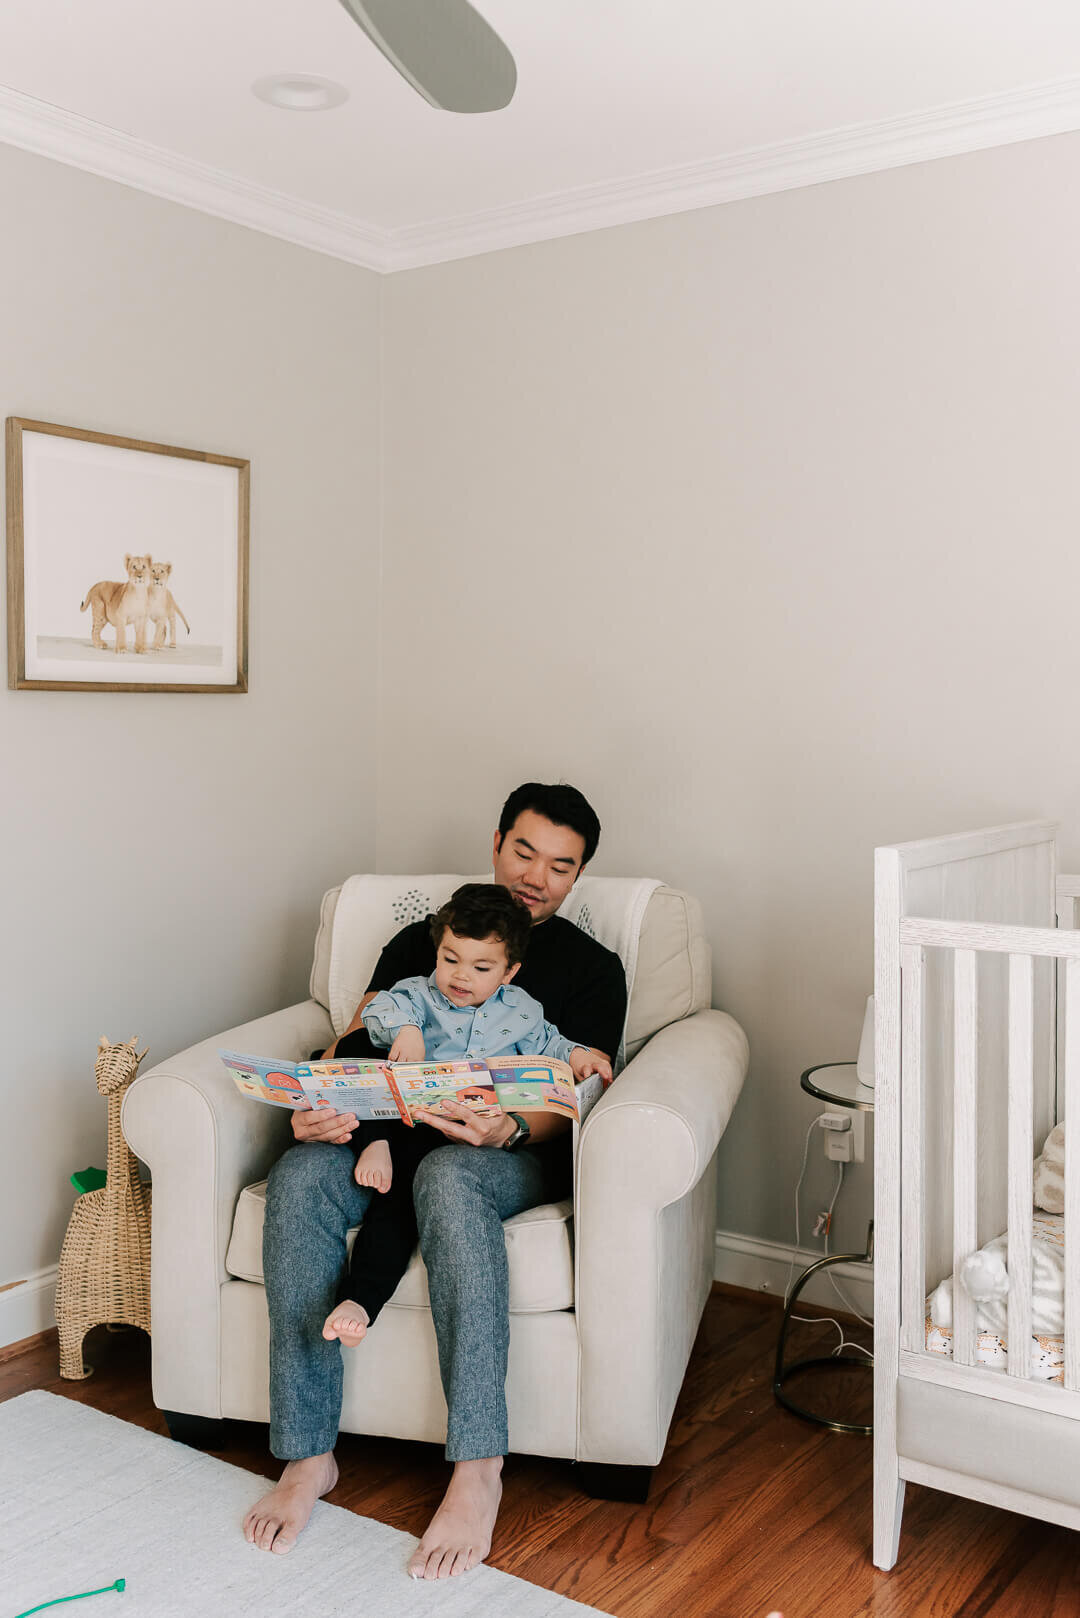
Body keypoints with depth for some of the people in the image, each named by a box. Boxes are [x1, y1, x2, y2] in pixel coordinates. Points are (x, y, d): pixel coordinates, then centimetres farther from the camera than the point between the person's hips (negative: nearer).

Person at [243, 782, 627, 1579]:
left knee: (448, 1176, -39)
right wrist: (317, 1104, -12)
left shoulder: (592, 968, 13)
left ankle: (478, 1469, -38)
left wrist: (507, 1128, -24)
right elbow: (355, 1039, 12)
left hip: (516, 1154, -3)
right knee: (298, 1178, -30)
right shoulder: (420, 940, 21)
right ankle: (308, 1455, -24)